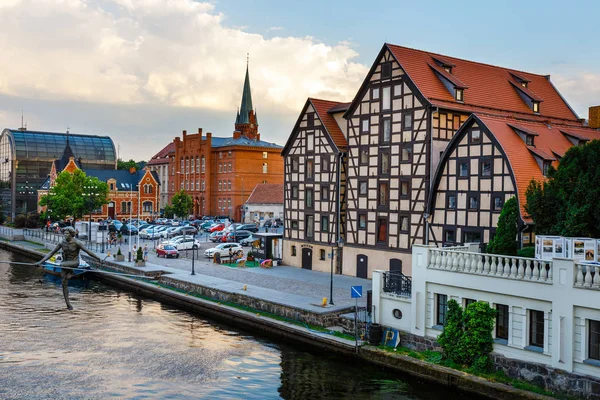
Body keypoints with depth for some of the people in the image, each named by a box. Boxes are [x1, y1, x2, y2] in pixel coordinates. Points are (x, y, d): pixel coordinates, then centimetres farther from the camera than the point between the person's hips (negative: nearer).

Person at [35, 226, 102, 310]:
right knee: (64, 284, 0)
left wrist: (98, 258, -13)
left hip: (74, 263, -4)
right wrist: (40, 262, -6)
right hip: (65, 263, 4)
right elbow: (51, 253, 0)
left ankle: (71, 272, -2)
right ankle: (68, 304, 8)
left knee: (63, 264, -35)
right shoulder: (62, 243, -3)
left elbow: (88, 251, -12)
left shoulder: (77, 243, -14)